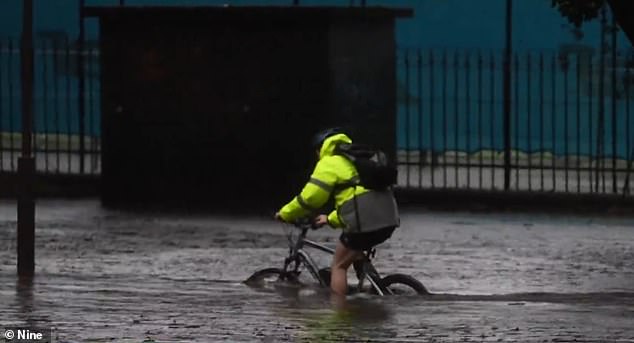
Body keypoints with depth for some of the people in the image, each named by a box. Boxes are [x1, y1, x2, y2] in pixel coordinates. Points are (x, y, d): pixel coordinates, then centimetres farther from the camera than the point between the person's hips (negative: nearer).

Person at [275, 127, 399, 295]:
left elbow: (310, 197, -3)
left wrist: (286, 214, 12)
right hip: (389, 219, 8)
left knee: (338, 267, 6)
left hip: (363, 219, -8)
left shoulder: (329, 163, 4)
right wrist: (331, 219, 43)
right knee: (355, 253, 31)